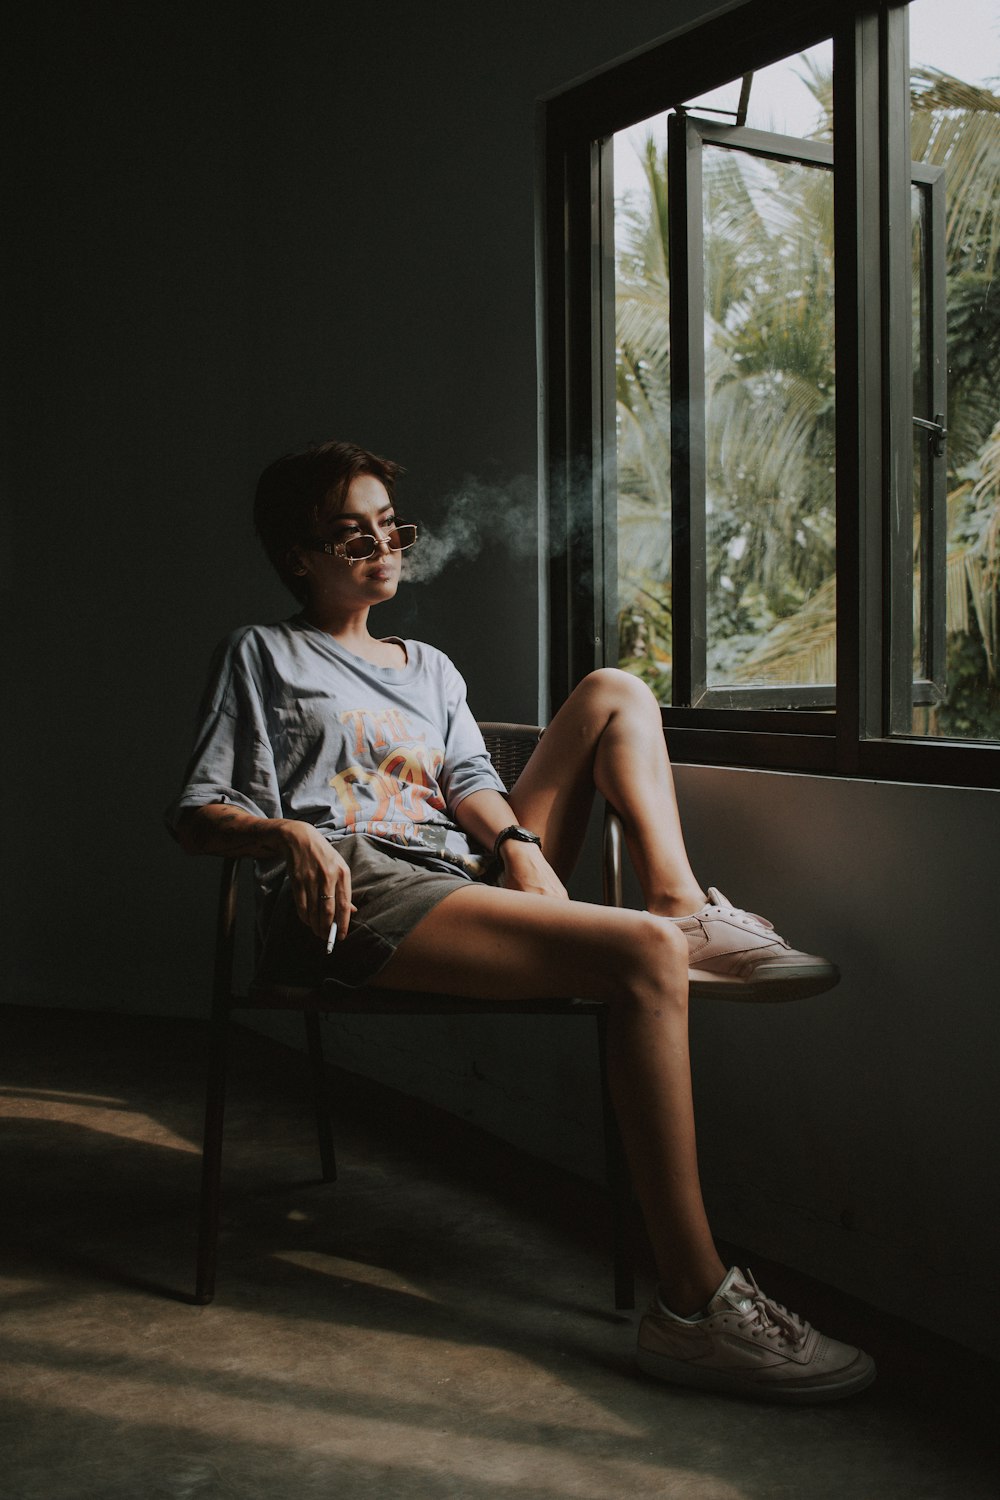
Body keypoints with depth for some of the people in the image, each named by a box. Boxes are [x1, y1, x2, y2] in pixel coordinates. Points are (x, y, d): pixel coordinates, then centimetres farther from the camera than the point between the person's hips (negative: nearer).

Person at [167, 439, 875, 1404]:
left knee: (615, 693, 5)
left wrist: (517, 839, -10)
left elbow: (469, 780, 15)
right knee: (644, 955, -29)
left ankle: (685, 904, -16)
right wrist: (287, 833, -17)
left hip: (463, 879, 7)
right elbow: (195, 816, 6)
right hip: (356, 897, -7)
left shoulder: (430, 669, 32)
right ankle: (693, 1306, -32)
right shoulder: (262, 656, 16)